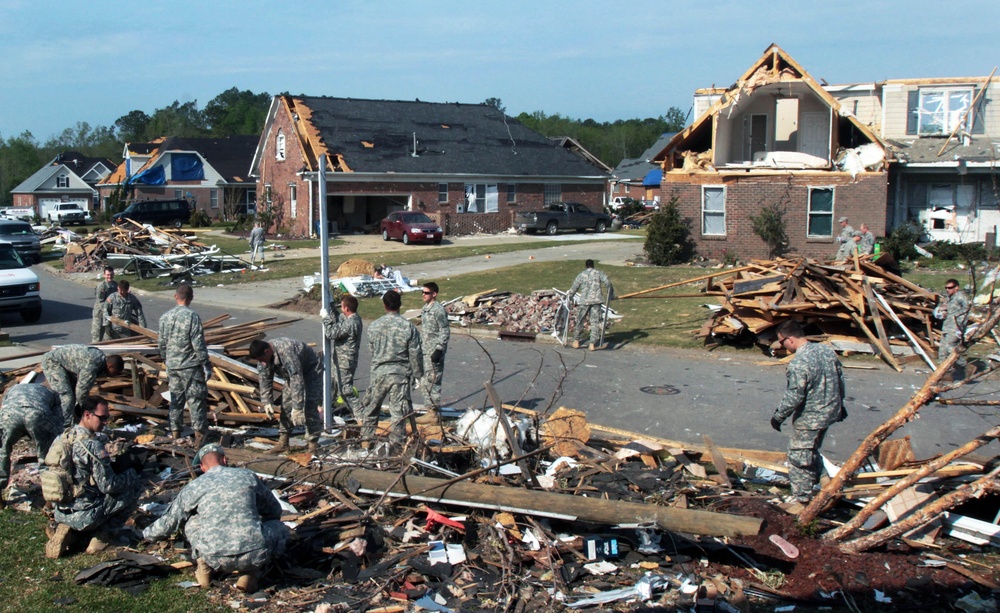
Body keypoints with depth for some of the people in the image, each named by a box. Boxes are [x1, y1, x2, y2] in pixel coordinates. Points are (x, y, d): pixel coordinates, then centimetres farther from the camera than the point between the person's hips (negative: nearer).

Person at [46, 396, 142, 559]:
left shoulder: (61, 439, 3)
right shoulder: (93, 445, -21)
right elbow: (108, 486, -18)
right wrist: (131, 474, 0)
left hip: (59, 513, 8)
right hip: (84, 517, -8)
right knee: (134, 485, 3)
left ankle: (65, 529, 14)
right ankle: (103, 538, 5)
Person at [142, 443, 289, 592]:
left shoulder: (193, 487, 10)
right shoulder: (247, 475, 11)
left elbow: (168, 523, 21)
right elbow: (274, 511, 24)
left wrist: (147, 533, 44)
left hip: (216, 560, 2)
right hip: (255, 555, -2)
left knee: (188, 520, 26)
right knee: (281, 529, 28)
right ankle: (251, 572, 9)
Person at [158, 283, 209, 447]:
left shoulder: (165, 317, 4)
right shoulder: (192, 316, -14)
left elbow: (162, 343, 11)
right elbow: (198, 344, -14)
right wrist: (205, 365, -8)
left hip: (172, 366, 5)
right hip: (190, 366, -5)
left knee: (176, 400, 14)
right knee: (196, 401, 0)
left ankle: (175, 434, 19)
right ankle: (199, 436, -1)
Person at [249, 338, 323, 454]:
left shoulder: (286, 353, -41)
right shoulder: (264, 355, -16)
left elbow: (297, 381, -42)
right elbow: (265, 379, -4)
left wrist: (297, 407, -42)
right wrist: (267, 402, -11)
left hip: (311, 371, -8)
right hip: (292, 374, 8)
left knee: (310, 407, -17)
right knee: (286, 406, 2)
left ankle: (312, 443, -13)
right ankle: (283, 442, 7)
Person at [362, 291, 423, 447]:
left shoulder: (374, 326, -1)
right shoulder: (408, 327, -10)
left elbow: (371, 350, 10)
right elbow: (415, 353, -7)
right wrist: (418, 373, 5)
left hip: (379, 372, 3)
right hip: (400, 373, -3)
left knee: (372, 406, 18)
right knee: (398, 410, 4)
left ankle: (366, 438, 26)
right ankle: (395, 441, 7)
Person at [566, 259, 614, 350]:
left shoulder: (581, 275, 8)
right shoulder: (598, 273, 8)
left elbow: (574, 288, 9)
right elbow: (607, 283, -1)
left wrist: (569, 297, 23)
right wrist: (611, 295, 9)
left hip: (584, 301, 0)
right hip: (596, 300, 0)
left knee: (579, 321, 14)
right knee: (595, 322, 3)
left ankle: (576, 341, 20)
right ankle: (593, 344, -1)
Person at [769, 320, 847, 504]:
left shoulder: (798, 363, -27)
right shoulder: (826, 349, -1)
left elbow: (793, 397, -23)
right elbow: (840, 379, 10)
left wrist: (778, 416, -9)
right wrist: (839, 404, 24)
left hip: (809, 418, -9)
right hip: (831, 411, 9)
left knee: (799, 458, 5)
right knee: (812, 451, 26)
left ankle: (801, 498, 13)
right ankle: (813, 483, 42)